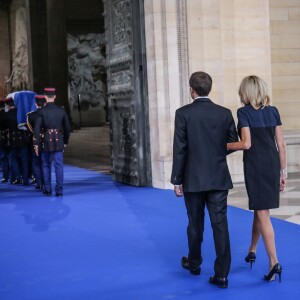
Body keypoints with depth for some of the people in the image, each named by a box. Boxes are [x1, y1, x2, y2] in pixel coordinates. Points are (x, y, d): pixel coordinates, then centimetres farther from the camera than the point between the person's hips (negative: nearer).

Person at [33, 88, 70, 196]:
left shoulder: (42, 111, -7)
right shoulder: (61, 110, 2)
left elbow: (37, 128, -10)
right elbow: (67, 127, 7)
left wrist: (36, 144, -5)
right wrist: (65, 142, 17)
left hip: (46, 141, -1)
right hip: (59, 141, 1)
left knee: (46, 166, 12)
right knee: (59, 165, 3)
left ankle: (47, 189, 16)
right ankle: (59, 190, 0)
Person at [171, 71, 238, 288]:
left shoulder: (183, 114, -8)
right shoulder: (225, 113, -1)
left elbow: (179, 149, -10)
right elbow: (233, 143, 6)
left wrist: (177, 180, -4)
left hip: (194, 180, -1)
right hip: (219, 179, 1)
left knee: (195, 224, 15)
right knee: (220, 225, 0)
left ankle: (194, 263, 34)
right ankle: (222, 274, -2)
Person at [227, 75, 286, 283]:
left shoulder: (244, 112, -8)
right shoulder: (273, 111, 7)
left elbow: (246, 144, -16)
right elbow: (281, 144, 5)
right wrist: (283, 171, 10)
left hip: (255, 165, -5)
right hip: (272, 164, 5)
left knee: (262, 213, -3)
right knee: (260, 209, 20)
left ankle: (274, 262, -9)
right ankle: (252, 250, 35)